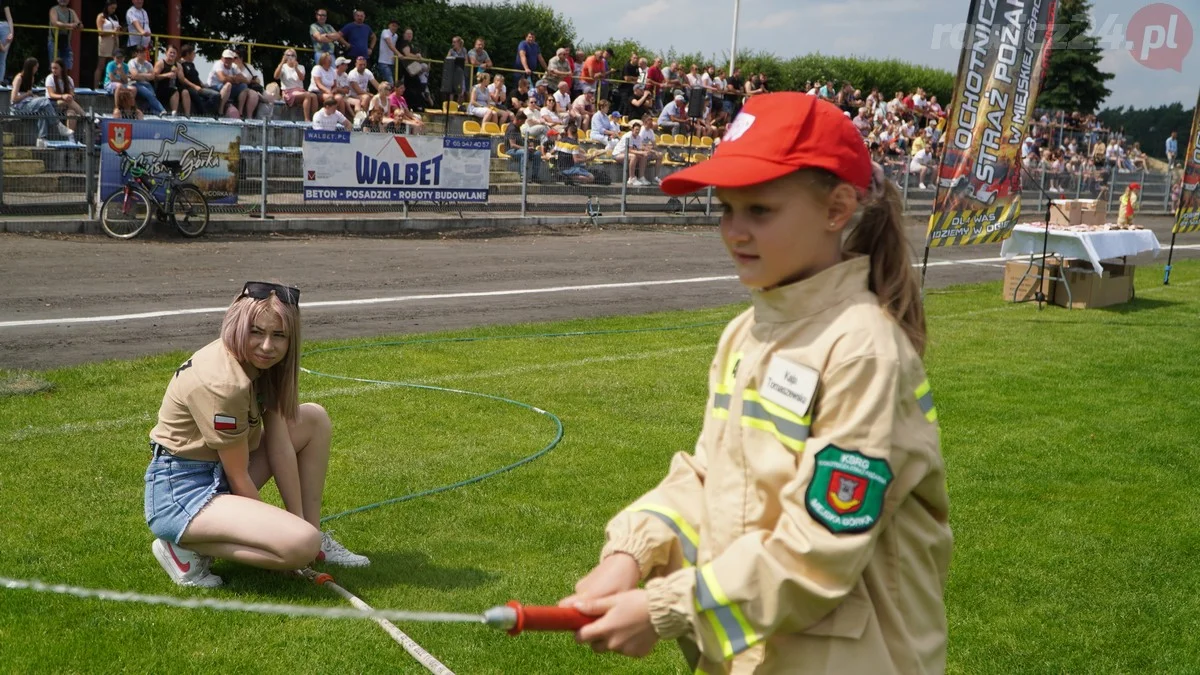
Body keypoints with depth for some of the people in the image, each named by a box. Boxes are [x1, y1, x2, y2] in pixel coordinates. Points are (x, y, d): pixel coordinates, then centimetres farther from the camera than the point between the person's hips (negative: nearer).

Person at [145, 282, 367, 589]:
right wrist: (278, 533, -6)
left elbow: (279, 447, -1)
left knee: (314, 418, 11)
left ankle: (315, 538, 12)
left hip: (219, 475, 10)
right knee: (301, 544, -28)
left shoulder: (259, 363, 0)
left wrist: (299, 520, -3)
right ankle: (185, 546, -9)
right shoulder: (223, 383, -27)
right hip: (180, 492, -10)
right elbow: (239, 478, -18)